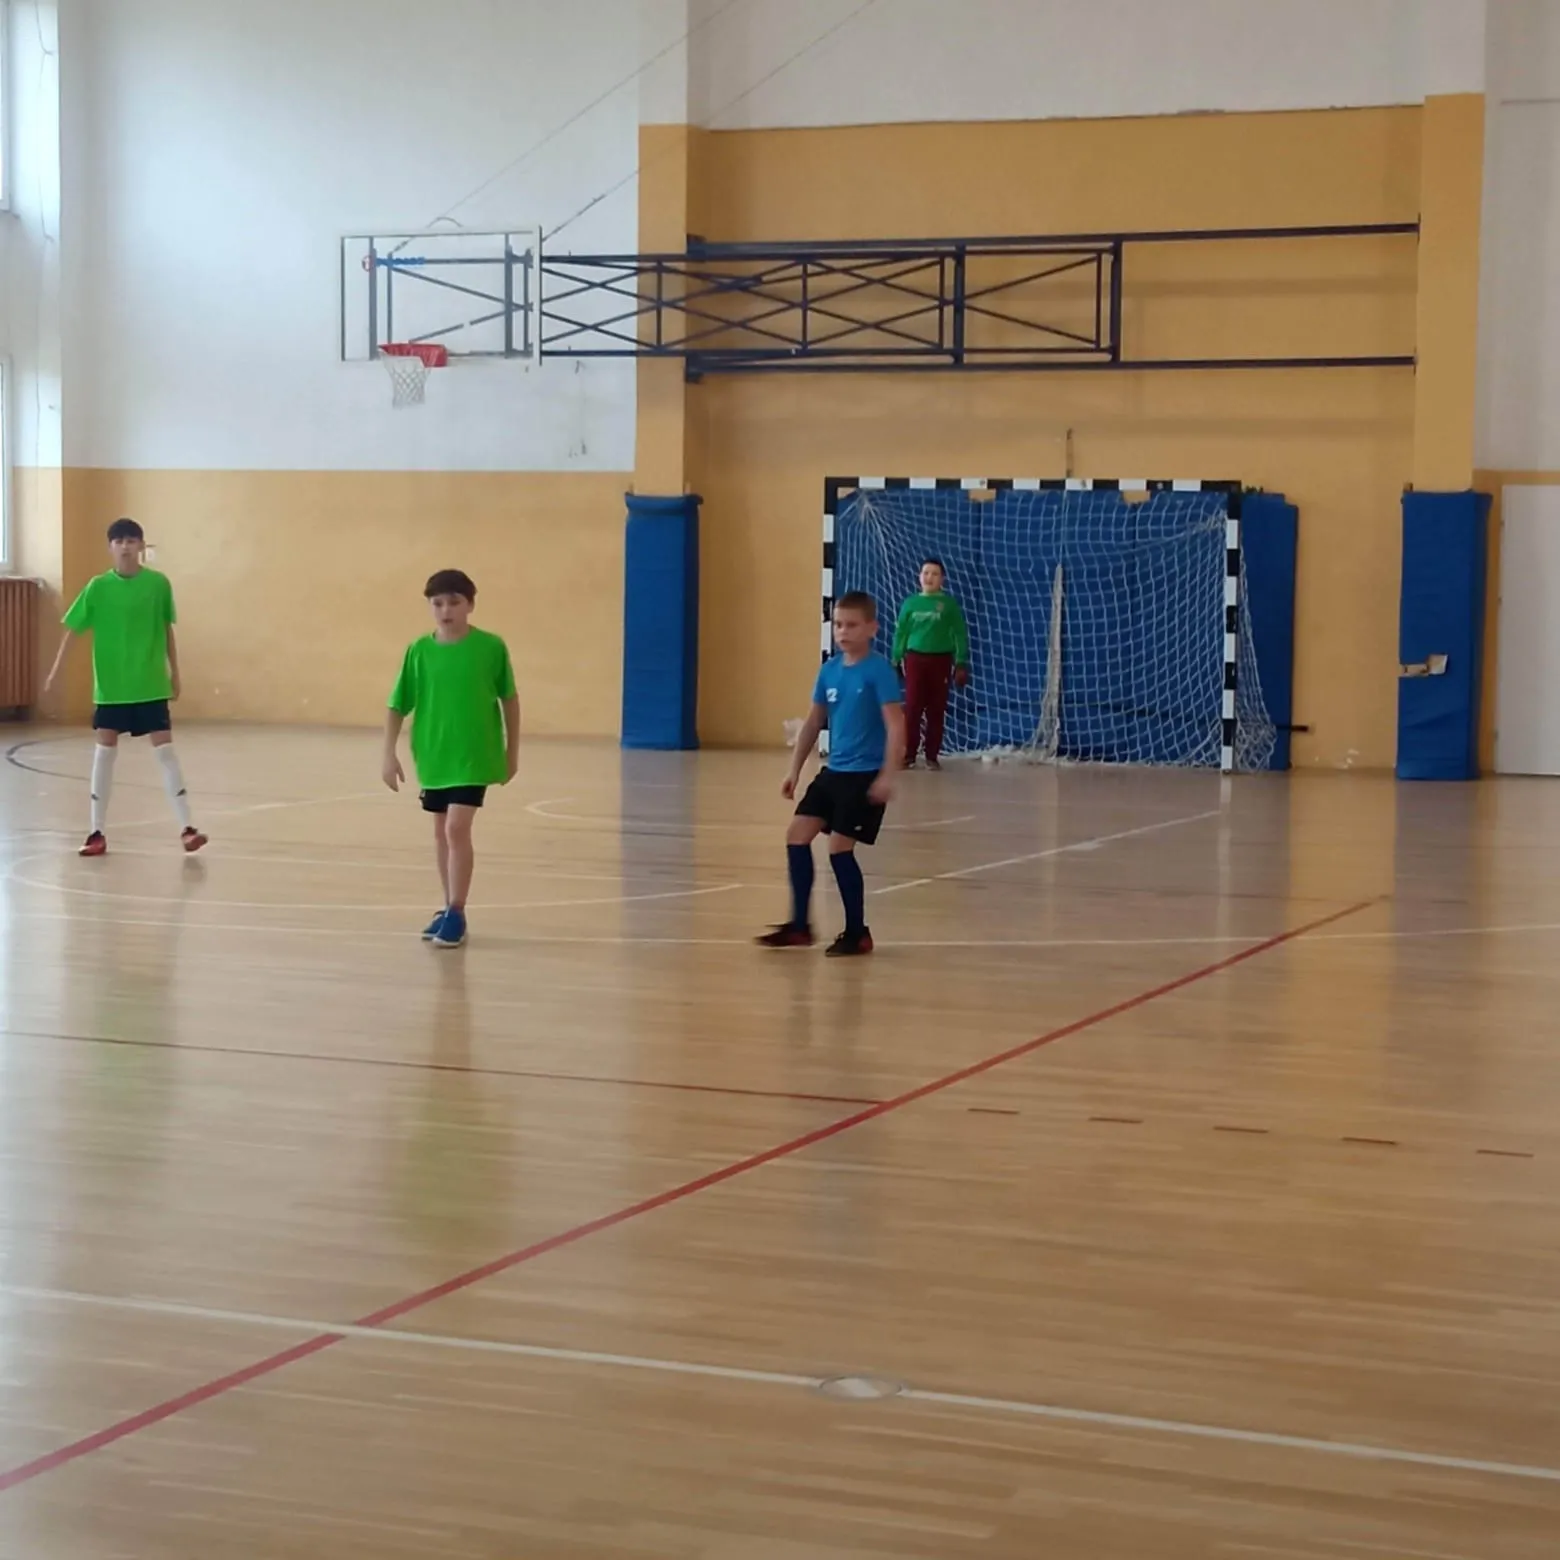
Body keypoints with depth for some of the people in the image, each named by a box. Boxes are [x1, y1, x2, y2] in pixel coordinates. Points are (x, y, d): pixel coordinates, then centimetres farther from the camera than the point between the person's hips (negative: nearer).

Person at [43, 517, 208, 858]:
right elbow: (73, 629, 1)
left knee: (165, 750, -4)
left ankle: (186, 827, -2)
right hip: (110, 687, 1)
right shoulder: (98, 587, -4)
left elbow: (167, 630, 6)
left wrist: (174, 672, 9)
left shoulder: (158, 583, -4)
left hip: (150, 685, -1)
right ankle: (98, 832, 10)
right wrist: (57, 668, -3)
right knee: (104, 753, 3)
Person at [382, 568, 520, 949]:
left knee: (457, 828, -13)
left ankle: (456, 914, -5)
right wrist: (389, 754, -2)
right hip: (433, 757, 4)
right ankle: (449, 909, 26)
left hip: (474, 756, -4)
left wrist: (512, 751, 5)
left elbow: (509, 699, 2)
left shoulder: (491, 647, -9)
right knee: (441, 832, 13)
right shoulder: (419, 651, -4)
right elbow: (397, 706, 2)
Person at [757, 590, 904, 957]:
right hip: (833, 770, 7)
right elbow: (814, 722, 16)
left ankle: (857, 933, 7)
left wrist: (887, 776, -27)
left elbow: (895, 726, -18)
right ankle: (800, 926, 12)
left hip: (865, 774, -7)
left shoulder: (879, 671, -14)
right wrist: (795, 769, 15)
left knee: (839, 846, -8)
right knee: (797, 834, 3)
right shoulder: (829, 670, 7)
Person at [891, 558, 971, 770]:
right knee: (912, 708, -2)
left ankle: (932, 756, 10)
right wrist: (895, 661, 4)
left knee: (936, 710, 3)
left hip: (940, 660, -1)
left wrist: (962, 664, -5)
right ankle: (909, 755, 3)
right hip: (915, 659, 1)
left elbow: (960, 634, 1)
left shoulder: (949, 604, 1)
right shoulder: (911, 603, 5)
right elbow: (900, 633, 8)